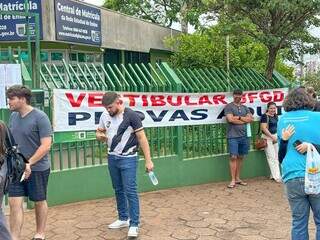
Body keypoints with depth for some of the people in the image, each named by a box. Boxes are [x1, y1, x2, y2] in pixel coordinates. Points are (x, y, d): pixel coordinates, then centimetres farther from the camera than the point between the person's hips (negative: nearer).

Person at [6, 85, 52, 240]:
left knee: (39, 202, 12)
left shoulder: (40, 117, -14)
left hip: (37, 168, -5)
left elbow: (46, 146, -18)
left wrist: (29, 163, -21)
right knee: (15, 202, 0)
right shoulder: (13, 116, 6)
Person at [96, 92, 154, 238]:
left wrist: (148, 160, -16)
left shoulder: (131, 115, -15)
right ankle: (123, 219, 29)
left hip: (128, 159, -6)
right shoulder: (105, 115, 1)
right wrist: (100, 136, -11)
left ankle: (134, 224, 2)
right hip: (112, 158, 6)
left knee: (130, 191, -6)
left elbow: (142, 138, -14)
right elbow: (99, 132, 15)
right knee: (118, 190, 15)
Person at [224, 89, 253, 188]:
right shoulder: (229, 106, 0)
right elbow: (230, 119, -13)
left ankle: (238, 178, 17)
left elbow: (251, 118, 5)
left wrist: (239, 117, -7)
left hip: (244, 136, 5)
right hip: (233, 136, -5)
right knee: (233, 157, -7)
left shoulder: (245, 107, 17)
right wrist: (244, 120, -2)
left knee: (240, 157, 8)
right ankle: (233, 180, -3)